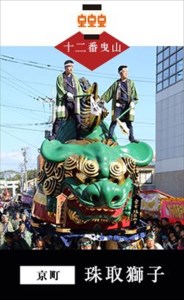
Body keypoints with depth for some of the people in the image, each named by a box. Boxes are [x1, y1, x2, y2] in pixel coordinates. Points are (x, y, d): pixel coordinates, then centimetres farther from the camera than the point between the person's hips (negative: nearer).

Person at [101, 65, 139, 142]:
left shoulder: (130, 83, 9)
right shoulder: (116, 83, 8)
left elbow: (134, 94, 3)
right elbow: (109, 92, 9)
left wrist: (132, 101, -13)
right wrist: (101, 99, 5)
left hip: (127, 105, 1)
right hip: (118, 105, -1)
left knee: (129, 122, 2)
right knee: (114, 121, -5)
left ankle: (131, 138, 6)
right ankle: (110, 137, 0)